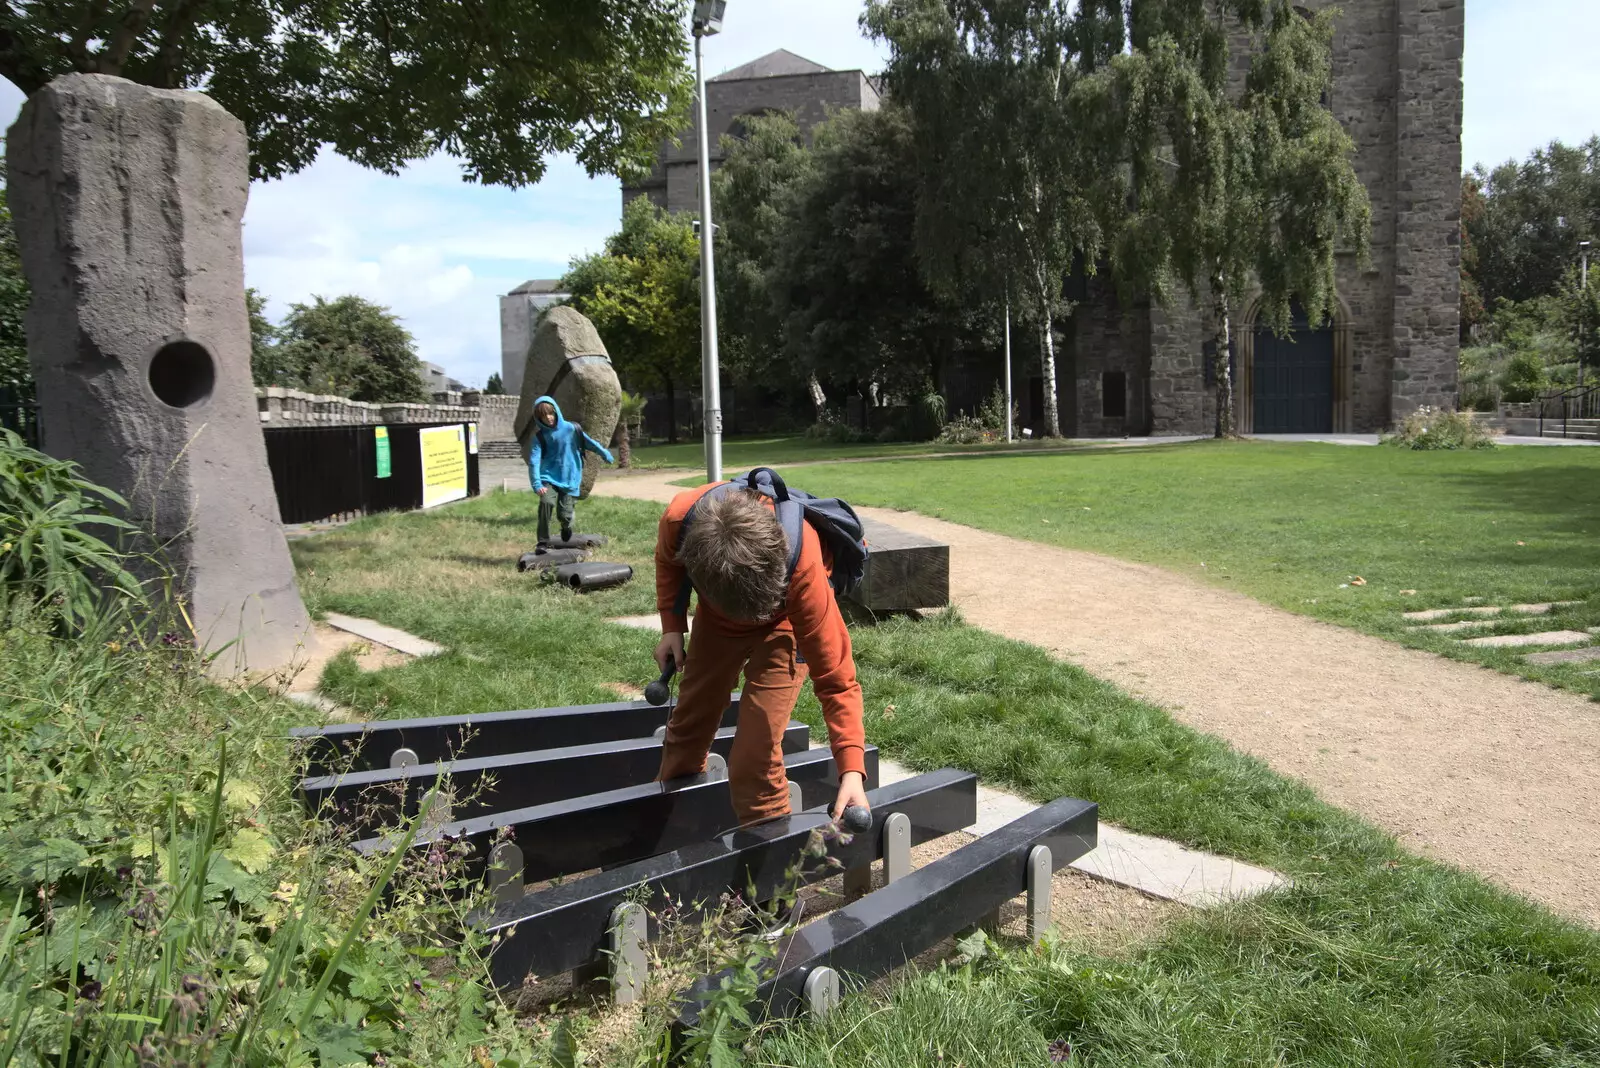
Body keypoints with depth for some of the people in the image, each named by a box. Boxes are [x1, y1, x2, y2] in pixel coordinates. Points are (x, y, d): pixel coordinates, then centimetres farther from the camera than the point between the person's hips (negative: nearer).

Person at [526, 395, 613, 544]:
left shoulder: (571, 429, -6)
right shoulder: (540, 437, -4)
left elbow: (589, 442, 7)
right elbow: (534, 462, -12)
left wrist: (605, 454, 18)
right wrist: (537, 485, -24)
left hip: (569, 480, 0)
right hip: (549, 478, 0)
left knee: (564, 514, -3)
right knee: (546, 502, -26)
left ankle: (566, 526, 38)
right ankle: (543, 542, -13)